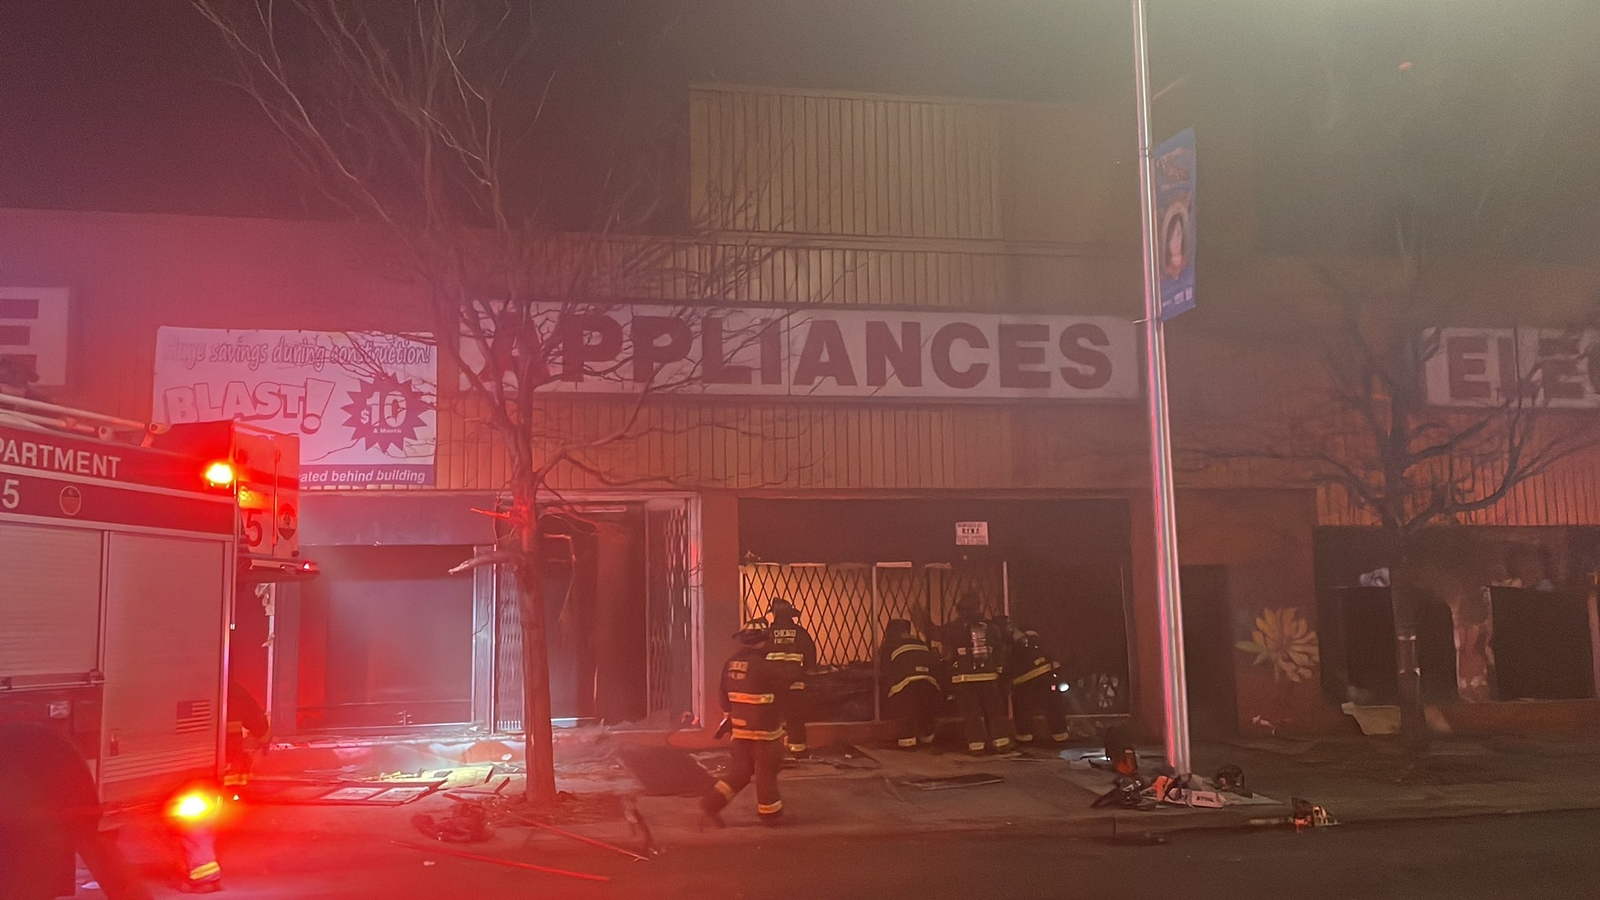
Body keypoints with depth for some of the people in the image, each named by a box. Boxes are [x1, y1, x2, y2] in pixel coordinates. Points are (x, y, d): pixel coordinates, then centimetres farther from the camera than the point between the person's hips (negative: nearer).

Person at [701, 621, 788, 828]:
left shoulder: (730, 663, 2)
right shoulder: (764, 666, -19)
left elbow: (724, 695, 10)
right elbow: (785, 680, -5)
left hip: (739, 726, 7)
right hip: (763, 727, -6)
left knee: (739, 770, 15)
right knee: (766, 771, 8)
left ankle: (712, 803, 5)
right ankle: (770, 813, 21)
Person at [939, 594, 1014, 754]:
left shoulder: (952, 629, -4)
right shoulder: (989, 626, 5)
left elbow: (949, 655, -6)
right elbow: (1000, 649, 7)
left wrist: (949, 663, 12)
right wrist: (998, 666, 17)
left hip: (964, 677, -2)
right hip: (988, 675, 2)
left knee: (971, 712, 2)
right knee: (994, 710, 9)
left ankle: (976, 744, 0)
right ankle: (1001, 742, 7)